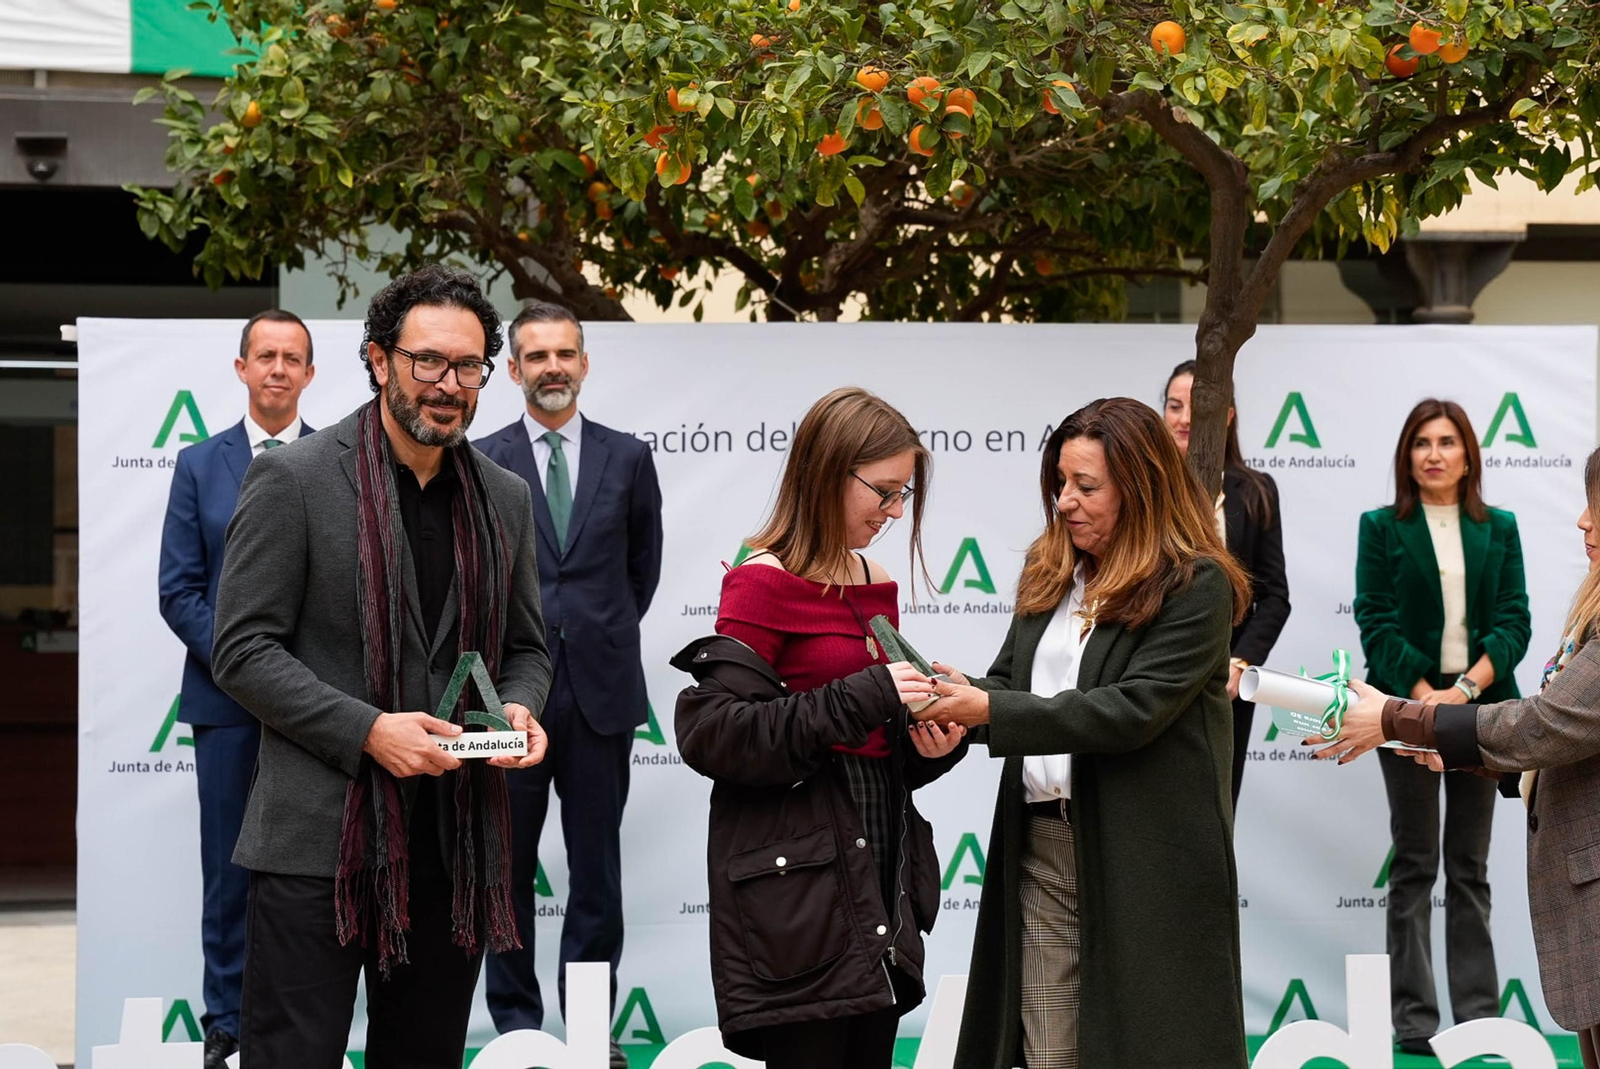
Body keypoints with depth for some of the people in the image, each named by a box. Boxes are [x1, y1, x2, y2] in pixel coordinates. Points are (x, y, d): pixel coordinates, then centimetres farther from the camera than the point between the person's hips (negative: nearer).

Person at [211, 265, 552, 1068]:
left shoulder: (505, 501, 12)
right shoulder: (293, 480, -4)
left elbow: (526, 648, 21)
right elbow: (242, 650, -8)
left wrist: (519, 709, -3)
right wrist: (367, 730, -18)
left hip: (456, 843, 5)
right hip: (319, 841, -5)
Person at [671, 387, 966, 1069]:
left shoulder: (877, 585, 13)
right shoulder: (764, 584, -8)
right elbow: (712, 732, -19)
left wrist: (932, 745, -2)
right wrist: (862, 699, -21)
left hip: (878, 880, 7)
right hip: (796, 892, -7)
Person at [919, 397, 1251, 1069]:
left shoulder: (1196, 586, -9)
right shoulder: (1050, 573, 13)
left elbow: (1132, 709, -17)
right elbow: (1009, 681, 14)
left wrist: (990, 710, -19)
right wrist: (957, 706, -10)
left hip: (1149, 858, -6)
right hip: (1042, 844, 6)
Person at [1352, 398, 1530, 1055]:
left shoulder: (1499, 530, 8)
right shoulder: (1382, 528, 2)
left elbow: (1513, 619, 0)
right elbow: (1376, 622, -5)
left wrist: (1467, 687, -16)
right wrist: (1425, 694, -17)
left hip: (1480, 704, 2)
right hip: (1408, 705, -2)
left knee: (1470, 867, 6)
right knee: (1415, 865, 1)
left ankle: (1479, 1013, 9)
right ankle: (1412, 1018, 4)